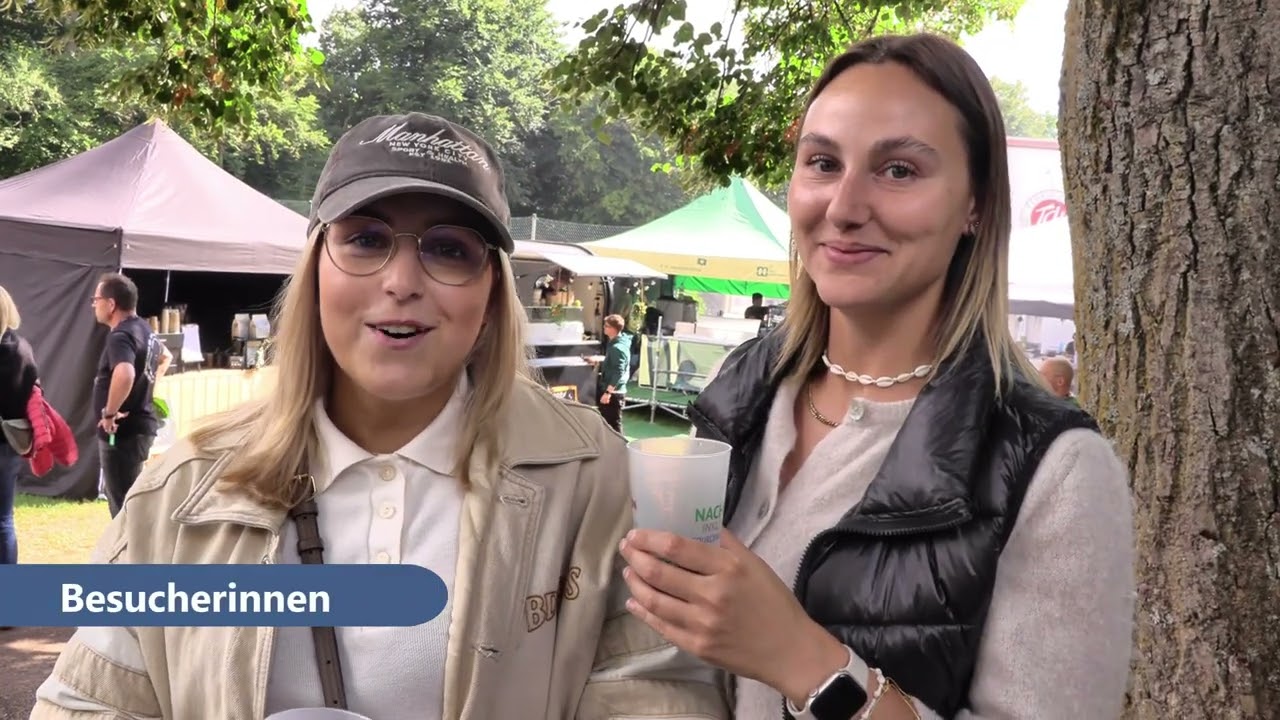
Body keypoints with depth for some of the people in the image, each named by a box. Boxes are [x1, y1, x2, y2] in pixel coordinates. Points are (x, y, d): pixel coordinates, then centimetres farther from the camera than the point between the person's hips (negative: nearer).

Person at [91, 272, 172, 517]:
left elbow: (124, 375, -39)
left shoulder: (120, 335, -19)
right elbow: (166, 356, 32)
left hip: (122, 431, -10)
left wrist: (109, 413, -26)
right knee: (130, 501, 19)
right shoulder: (144, 329, 11)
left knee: (123, 505, -4)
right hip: (141, 425, 10)